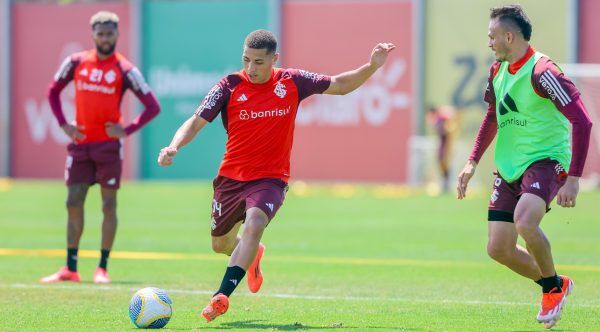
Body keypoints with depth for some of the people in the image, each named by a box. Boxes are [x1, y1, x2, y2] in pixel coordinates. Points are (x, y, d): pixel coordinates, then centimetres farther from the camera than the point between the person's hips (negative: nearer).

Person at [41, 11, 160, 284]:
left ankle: (102, 268, 5)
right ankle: (70, 269, 8)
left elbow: (153, 107, -2)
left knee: (109, 205, -1)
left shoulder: (125, 70, -4)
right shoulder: (76, 62, 4)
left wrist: (127, 130, -11)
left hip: (109, 145, -3)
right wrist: (63, 124, 5)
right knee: (73, 203, 2)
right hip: (80, 144, 3)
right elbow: (53, 91, 17)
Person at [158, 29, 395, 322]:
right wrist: (174, 147, -29)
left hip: (270, 179, -2)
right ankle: (252, 255, 53)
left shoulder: (292, 82, -4)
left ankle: (222, 295, -34)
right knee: (220, 244, 16)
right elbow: (196, 122, -10)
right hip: (231, 177, 2)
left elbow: (340, 85, 9)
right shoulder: (230, 86, -8)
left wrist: (372, 67, -5)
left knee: (254, 226, -31)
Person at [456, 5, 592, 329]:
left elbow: (582, 122, -23)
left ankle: (553, 286, -7)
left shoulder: (541, 72, -18)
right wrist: (472, 162, 18)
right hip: (509, 168, 8)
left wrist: (573, 179, -26)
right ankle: (553, 285, 27)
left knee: (525, 221, -34)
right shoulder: (498, 71, 8)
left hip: (546, 161, -8)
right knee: (498, 248, 2)